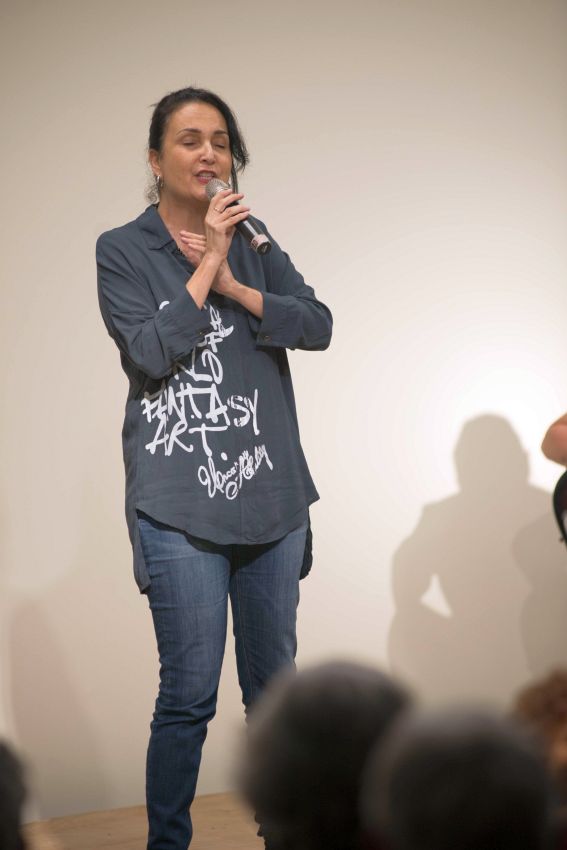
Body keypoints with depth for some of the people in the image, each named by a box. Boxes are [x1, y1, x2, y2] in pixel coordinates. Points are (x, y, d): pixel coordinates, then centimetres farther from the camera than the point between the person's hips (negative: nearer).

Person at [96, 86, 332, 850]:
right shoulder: (122, 251, 0)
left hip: (272, 497, 4)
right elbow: (151, 352, -12)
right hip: (181, 507, -4)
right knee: (189, 697, -4)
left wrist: (234, 286, -10)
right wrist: (207, 264, -12)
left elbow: (318, 325, 1)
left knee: (274, 686, 13)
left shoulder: (253, 243, 12)